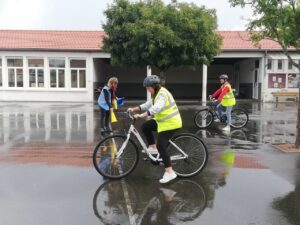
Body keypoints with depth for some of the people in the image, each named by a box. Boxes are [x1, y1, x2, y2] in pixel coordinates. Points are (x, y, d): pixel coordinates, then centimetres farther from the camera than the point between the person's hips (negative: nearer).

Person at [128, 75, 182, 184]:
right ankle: (153, 148, 18)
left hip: (170, 123, -10)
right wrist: (134, 109, 10)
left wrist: (141, 115, -40)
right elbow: (147, 105, 18)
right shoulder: (156, 94, 13)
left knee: (161, 146, -13)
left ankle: (169, 172, -9)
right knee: (145, 127, 7)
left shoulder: (162, 94, -21)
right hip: (163, 121, 10)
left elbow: (156, 108, -36)